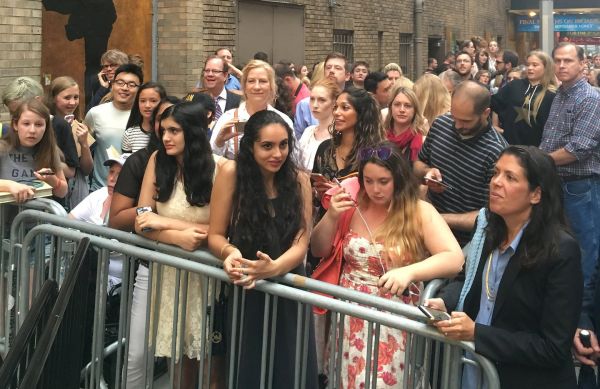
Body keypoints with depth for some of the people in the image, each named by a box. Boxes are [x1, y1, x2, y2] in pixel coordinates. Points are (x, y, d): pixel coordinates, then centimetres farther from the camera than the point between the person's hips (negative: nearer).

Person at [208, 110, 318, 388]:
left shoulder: (299, 180, 0)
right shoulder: (232, 172, -7)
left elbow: (300, 243, -7)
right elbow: (215, 236, -3)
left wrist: (274, 268, -28)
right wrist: (230, 252, -26)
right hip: (244, 293, -2)